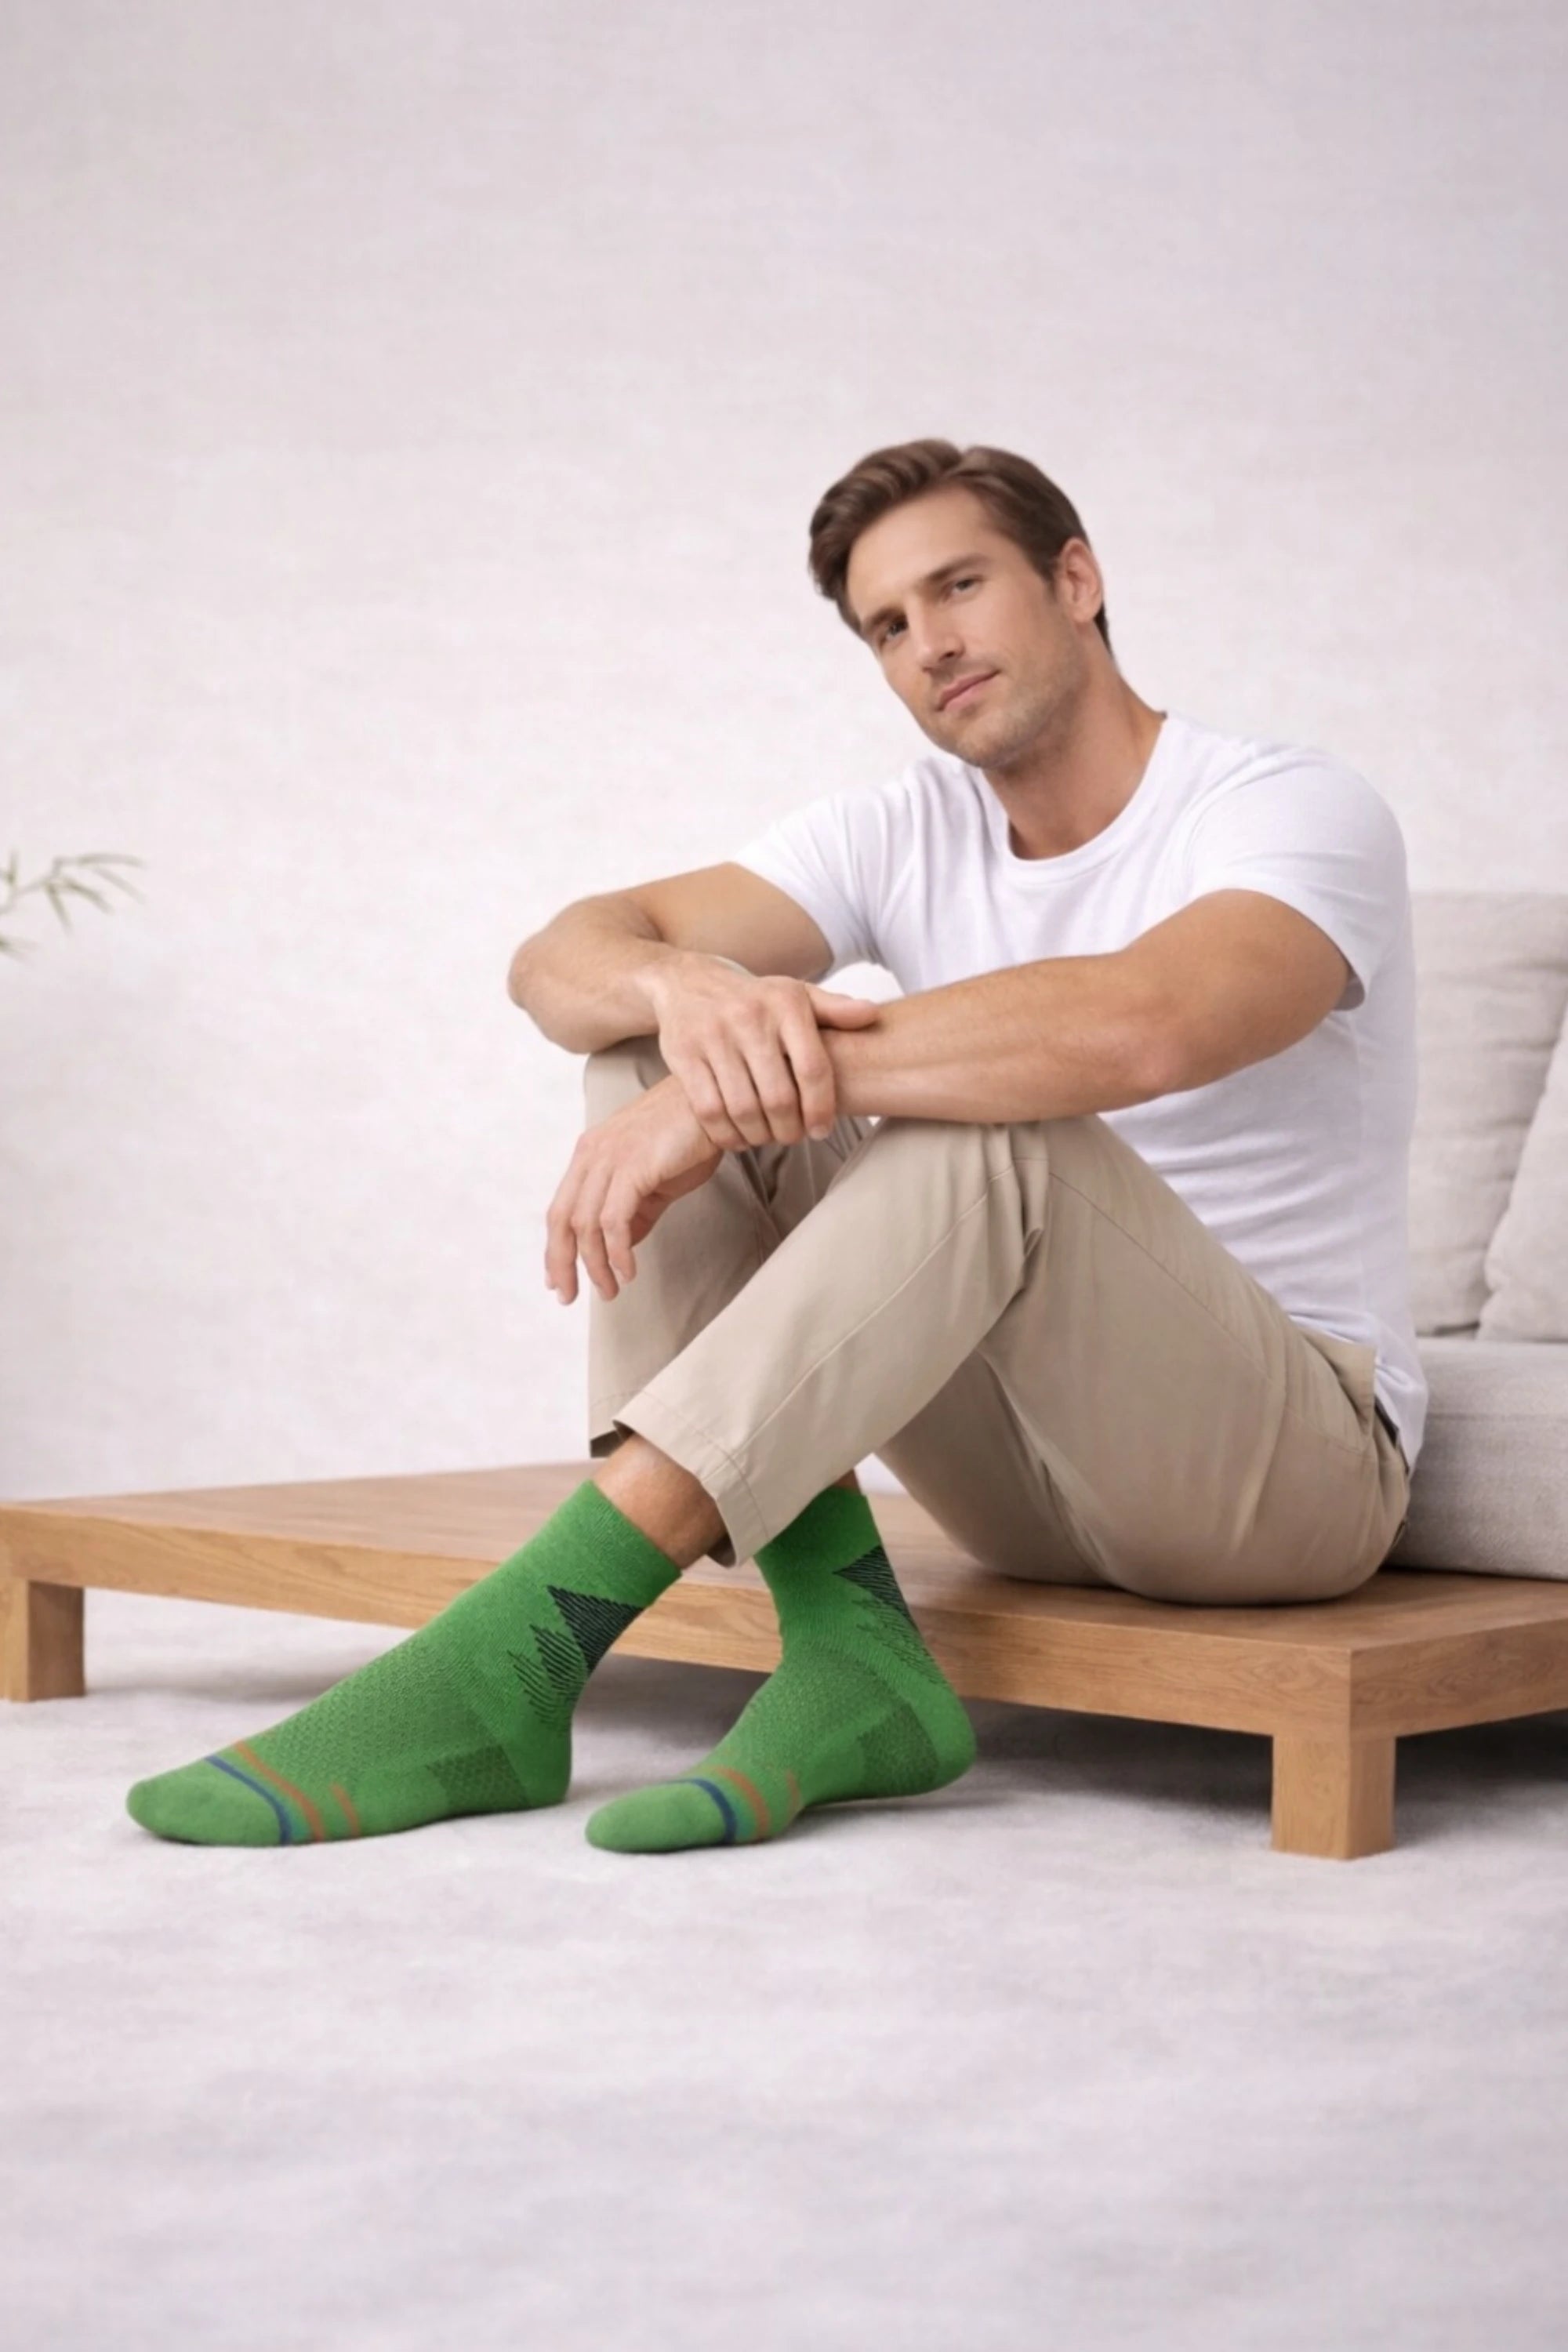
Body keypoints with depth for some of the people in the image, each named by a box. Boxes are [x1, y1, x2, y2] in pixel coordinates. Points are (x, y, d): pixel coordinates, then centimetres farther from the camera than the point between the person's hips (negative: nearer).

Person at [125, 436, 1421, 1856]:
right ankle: (843, 1649, -22)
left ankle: (524, 1646, -36)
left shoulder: (1303, 814, -11)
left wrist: (730, 1094, -34)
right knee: (658, 1038, -8)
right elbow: (558, 960, -7)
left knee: (996, 1125, -34)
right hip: (1023, 1466, 6)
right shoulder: (904, 835, 6)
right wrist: (689, 989, -32)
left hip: (1294, 1457, -5)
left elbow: (1138, 1027, -35)